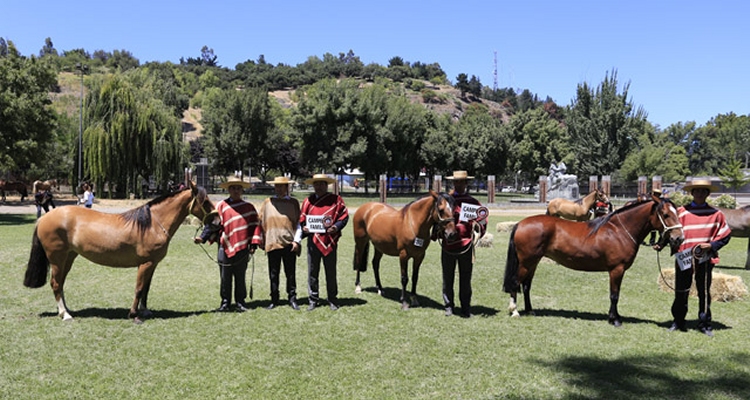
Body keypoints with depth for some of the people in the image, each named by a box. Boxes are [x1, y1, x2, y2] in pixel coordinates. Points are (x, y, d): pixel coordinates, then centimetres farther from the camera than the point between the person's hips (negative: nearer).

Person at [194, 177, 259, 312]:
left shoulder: (249, 207, 7)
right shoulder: (221, 205, 2)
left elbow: (254, 226, 8)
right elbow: (213, 224, -3)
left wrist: (253, 244, 0)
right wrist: (203, 238, -16)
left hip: (242, 248, 1)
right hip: (225, 247, -1)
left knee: (240, 278, 7)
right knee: (225, 278, 5)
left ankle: (240, 302, 16)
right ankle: (225, 302, 15)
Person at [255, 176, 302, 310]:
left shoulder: (294, 202, 7)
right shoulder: (267, 202, 8)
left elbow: (299, 223, 5)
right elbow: (260, 222, 11)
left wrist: (297, 240, -3)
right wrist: (260, 240, 7)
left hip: (289, 244, -1)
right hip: (272, 243, 1)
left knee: (291, 273, 4)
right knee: (273, 274, 6)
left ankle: (292, 298, 14)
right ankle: (274, 300, 15)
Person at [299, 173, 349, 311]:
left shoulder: (336, 199, 2)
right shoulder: (308, 201, 8)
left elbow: (344, 216, 0)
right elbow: (302, 218, 13)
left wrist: (336, 227, -16)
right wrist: (304, 227, -7)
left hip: (329, 241, -2)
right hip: (313, 241, 2)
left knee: (331, 272, 8)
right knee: (312, 272, 7)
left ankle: (332, 300, 20)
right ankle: (313, 300, 18)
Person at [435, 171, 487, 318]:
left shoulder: (473, 202, 4)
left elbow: (482, 220, 3)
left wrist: (477, 233, -14)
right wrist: (435, 234, -2)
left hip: (466, 245, -1)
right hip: (447, 245, 1)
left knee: (465, 279, 6)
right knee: (447, 278, 9)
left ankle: (466, 308, 16)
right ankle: (448, 306, 21)